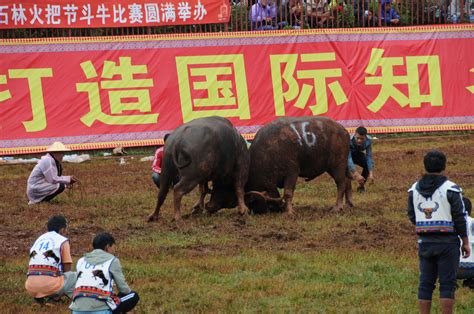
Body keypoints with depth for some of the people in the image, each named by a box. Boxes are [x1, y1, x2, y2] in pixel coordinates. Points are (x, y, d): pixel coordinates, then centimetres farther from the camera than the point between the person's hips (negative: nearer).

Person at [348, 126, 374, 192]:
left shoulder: (368, 140, -28)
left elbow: (369, 157, -27)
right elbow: (348, 159, -45)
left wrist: (371, 174, -37)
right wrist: (357, 175, -53)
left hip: (357, 154, 3)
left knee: (368, 165, -22)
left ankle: (361, 186, 3)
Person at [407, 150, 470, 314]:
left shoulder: (414, 189, 4)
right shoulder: (450, 189, -11)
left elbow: (412, 217, 9)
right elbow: (459, 218, -10)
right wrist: (465, 242, -2)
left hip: (425, 243, 4)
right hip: (447, 243, -4)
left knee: (425, 283, 8)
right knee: (447, 284, -1)